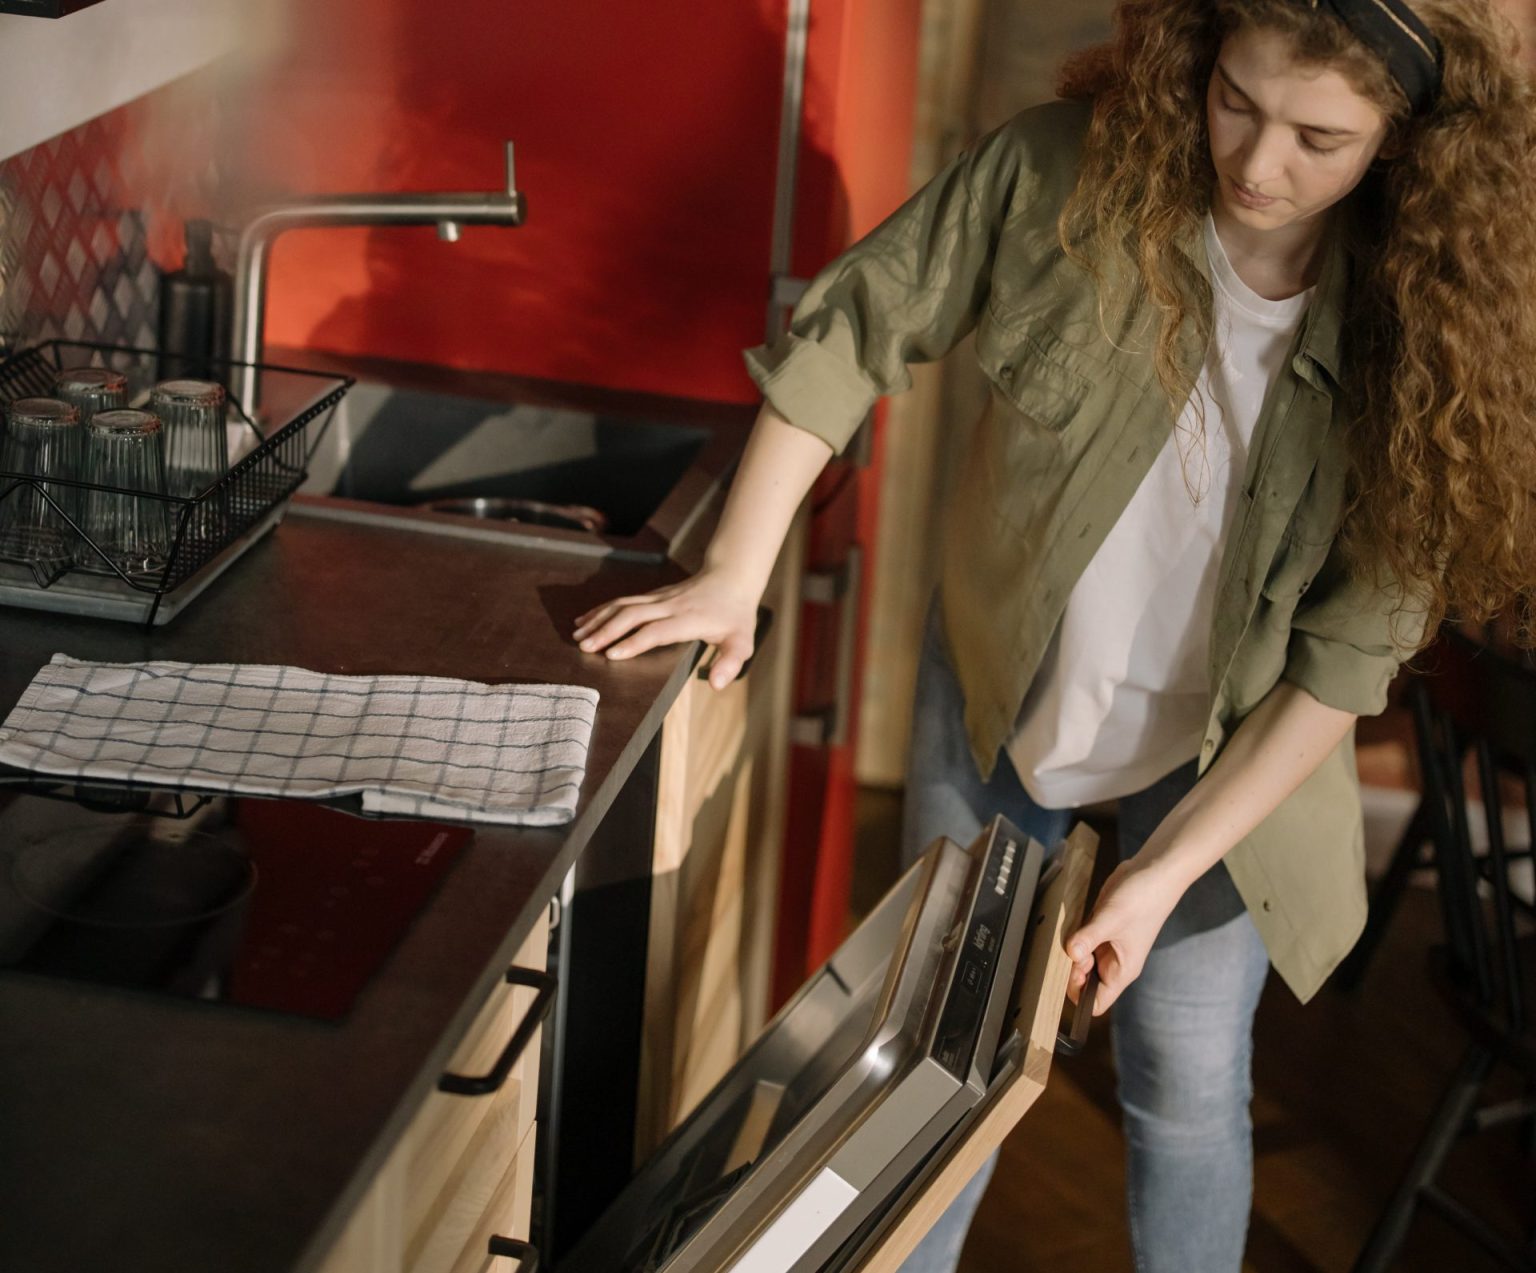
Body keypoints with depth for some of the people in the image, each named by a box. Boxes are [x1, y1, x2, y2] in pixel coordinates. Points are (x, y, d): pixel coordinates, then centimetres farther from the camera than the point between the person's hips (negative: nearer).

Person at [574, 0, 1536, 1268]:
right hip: (1003, 685, 1)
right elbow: (851, 333, -13)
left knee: (1188, 1088, 10)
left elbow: (1346, 658, -19)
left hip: (1225, 747, -1)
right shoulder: (1064, 174, -24)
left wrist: (1162, 872, -20)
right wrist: (734, 579, -15)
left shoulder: (1425, 335, -24)